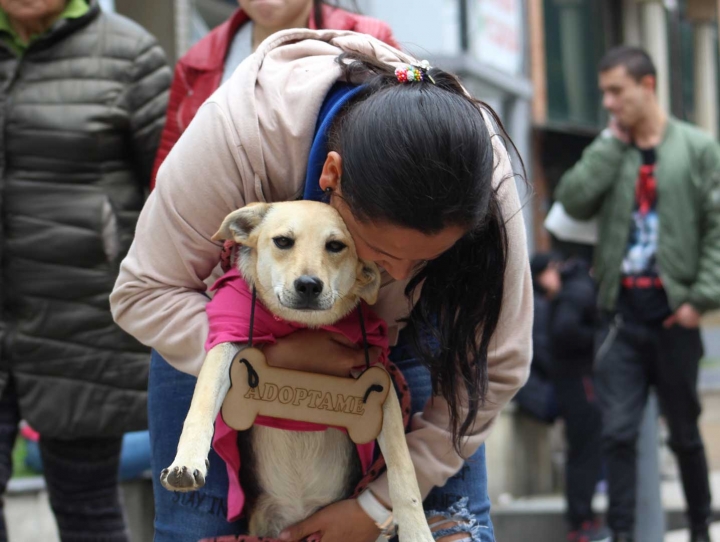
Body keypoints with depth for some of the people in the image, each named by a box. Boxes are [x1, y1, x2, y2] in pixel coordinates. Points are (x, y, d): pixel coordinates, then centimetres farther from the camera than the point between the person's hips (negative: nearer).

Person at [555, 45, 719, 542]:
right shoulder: (609, 153, 10)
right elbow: (575, 201, -7)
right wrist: (612, 144, -5)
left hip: (672, 313, -2)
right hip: (621, 311, 2)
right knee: (618, 431, -4)